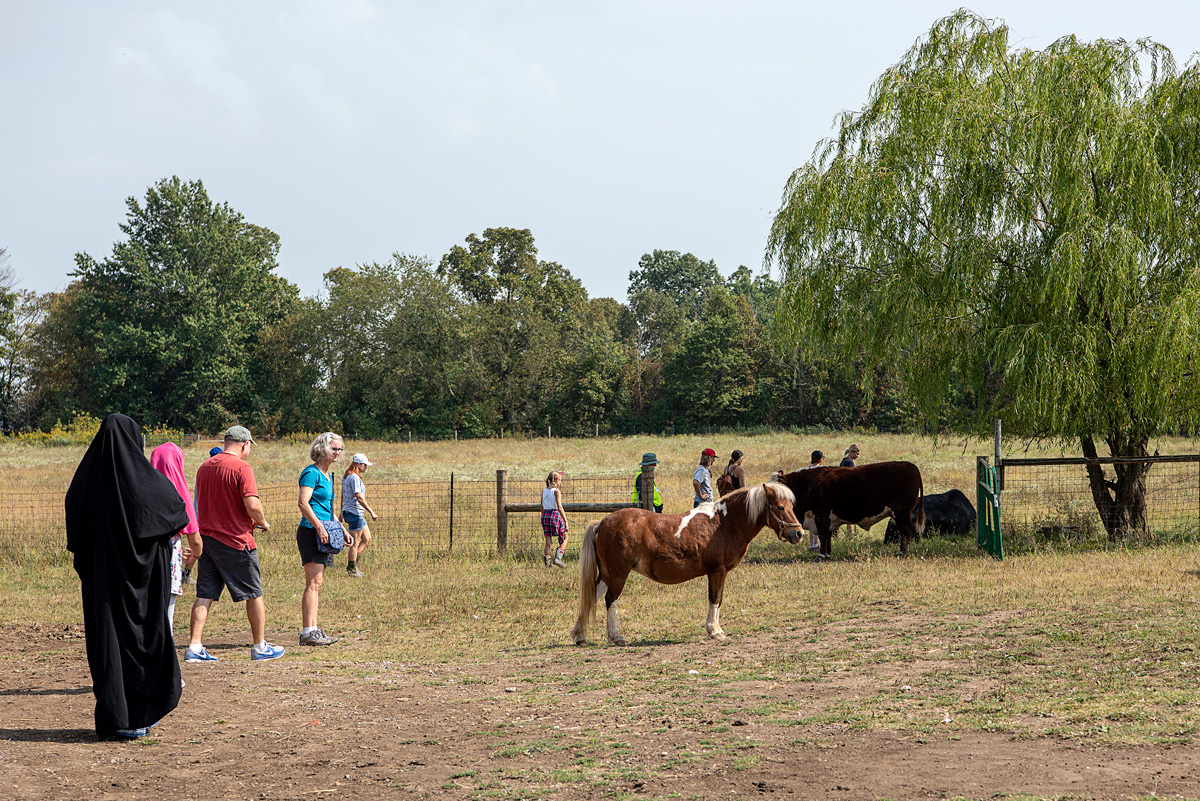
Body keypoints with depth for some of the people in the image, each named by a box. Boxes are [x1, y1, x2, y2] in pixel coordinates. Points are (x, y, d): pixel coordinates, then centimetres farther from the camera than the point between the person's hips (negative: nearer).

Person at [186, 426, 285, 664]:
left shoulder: (205, 466, 10)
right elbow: (252, 504, -22)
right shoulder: (241, 467, -13)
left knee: (204, 595, 7)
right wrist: (263, 523, -3)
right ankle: (260, 647, 13)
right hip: (236, 540, -6)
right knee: (254, 594, 6)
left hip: (207, 536, 6)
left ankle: (194, 647, 2)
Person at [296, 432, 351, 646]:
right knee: (314, 582, -13)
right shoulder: (312, 473, -9)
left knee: (317, 583, 10)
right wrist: (319, 526, -26)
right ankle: (308, 631, -15)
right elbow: (303, 503, -20)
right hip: (310, 532, -10)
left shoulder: (327, 476, 19)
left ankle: (312, 630, 13)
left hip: (323, 534, 10)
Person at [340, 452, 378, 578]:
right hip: (354, 513, -10)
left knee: (367, 539, 14)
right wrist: (372, 512, -20)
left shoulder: (346, 477, 15)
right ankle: (352, 569, 5)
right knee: (355, 543, -2)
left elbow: (343, 496, 23)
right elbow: (359, 498, -22)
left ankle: (352, 564, 15)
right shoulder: (355, 478, -17)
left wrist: (342, 512, 30)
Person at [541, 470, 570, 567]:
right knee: (564, 538, 10)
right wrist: (566, 521, -16)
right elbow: (559, 507, -16)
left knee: (548, 541, 10)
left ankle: (547, 562, 7)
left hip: (545, 515, 6)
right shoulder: (556, 491, -9)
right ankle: (558, 558, -4)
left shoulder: (544, 491, 9)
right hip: (555, 515, -6)